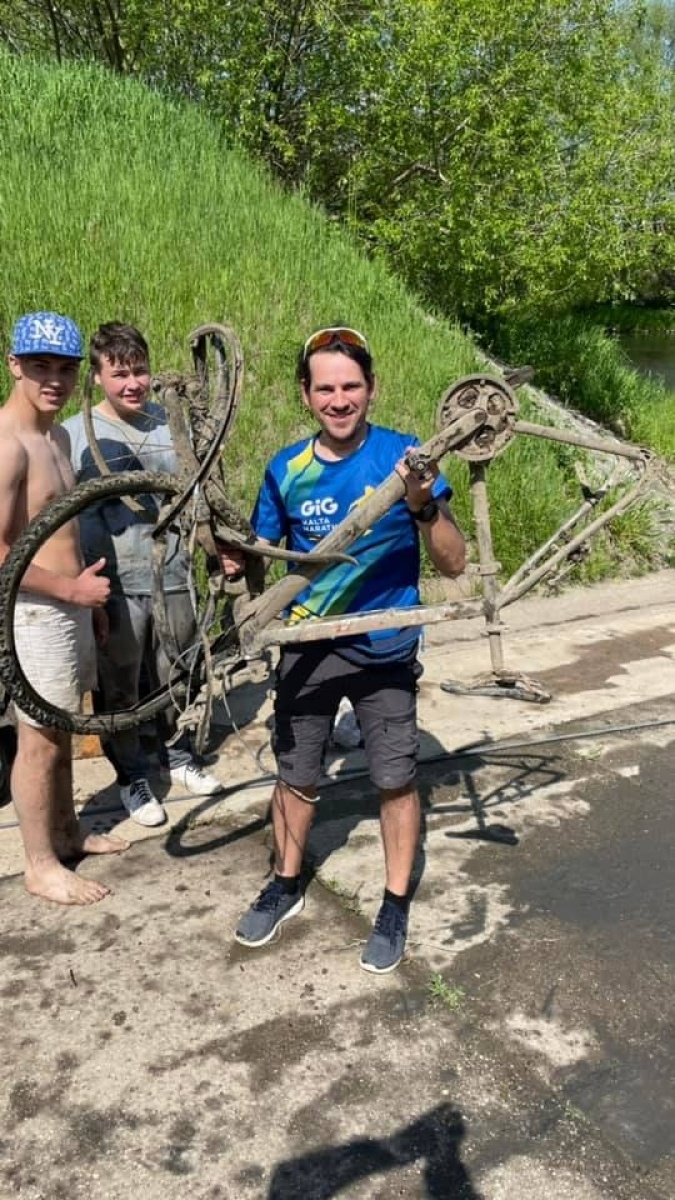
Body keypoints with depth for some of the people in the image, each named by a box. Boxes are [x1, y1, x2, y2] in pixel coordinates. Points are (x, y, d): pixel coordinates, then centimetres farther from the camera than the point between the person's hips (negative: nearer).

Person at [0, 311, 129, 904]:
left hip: (69, 604, 9)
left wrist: (90, 597, 17)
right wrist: (72, 590, -17)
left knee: (63, 729, 20)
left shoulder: (57, 434, 9)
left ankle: (65, 832, 36)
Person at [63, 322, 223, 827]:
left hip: (174, 576, 4)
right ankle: (133, 778, 28)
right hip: (116, 586, -3)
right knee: (120, 690, 9)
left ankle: (177, 754, 40)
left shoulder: (172, 421, 3)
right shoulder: (75, 435, -9)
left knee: (175, 677, 18)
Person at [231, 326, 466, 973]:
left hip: (384, 647, -2)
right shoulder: (286, 470, -4)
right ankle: (286, 884, 37)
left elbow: (453, 563, -13)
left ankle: (395, 904, 28)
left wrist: (423, 505, -30)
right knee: (295, 775, 13)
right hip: (307, 645, 2)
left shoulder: (404, 455, -11)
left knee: (395, 779, 7)